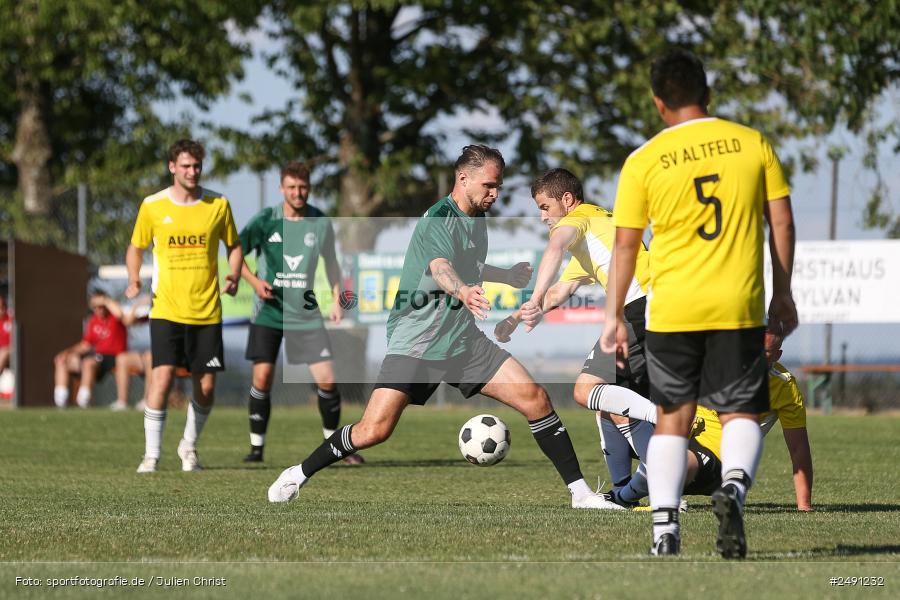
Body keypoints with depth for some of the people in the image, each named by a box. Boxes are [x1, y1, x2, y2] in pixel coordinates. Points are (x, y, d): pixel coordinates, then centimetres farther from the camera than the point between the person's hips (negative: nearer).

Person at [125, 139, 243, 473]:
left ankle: (189, 446, 28)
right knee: (162, 379, -15)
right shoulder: (152, 206, -1)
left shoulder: (218, 204, 2)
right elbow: (136, 247, 12)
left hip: (207, 312, 2)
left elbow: (233, 245, 14)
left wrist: (234, 277, -5)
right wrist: (134, 280, -6)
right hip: (166, 309, -2)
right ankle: (151, 455, -5)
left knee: (206, 388, 4)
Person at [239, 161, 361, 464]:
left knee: (327, 380, -4)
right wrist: (254, 280, -15)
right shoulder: (265, 220, -7)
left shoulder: (321, 223, 0)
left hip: (305, 313, 2)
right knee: (262, 377, -10)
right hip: (268, 313, -1)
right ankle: (256, 446, 4)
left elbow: (330, 260, 15)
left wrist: (336, 299, 8)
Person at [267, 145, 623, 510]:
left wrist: (505, 276, 40)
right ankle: (298, 476, 7)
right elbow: (440, 268, -38)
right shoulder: (438, 219, -16)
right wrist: (463, 291, -58)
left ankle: (580, 493, 1)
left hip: (464, 341, 7)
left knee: (535, 398, -8)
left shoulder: (477, 219, 11)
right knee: (374, 430, -16)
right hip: (415, 341, -7)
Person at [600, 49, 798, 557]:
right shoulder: (753, 143, 1)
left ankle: (664, 526, 3)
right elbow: (781, 221, 4)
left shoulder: (644, 161, -2)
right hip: (739, 307, 0)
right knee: (741, 415, 8)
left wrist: (616, 317, 9)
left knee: (673, 419, 12)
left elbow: (625, 245, 1)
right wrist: (783, 295, 14)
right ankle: (734, 486, -21)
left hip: (672, 310, 0)